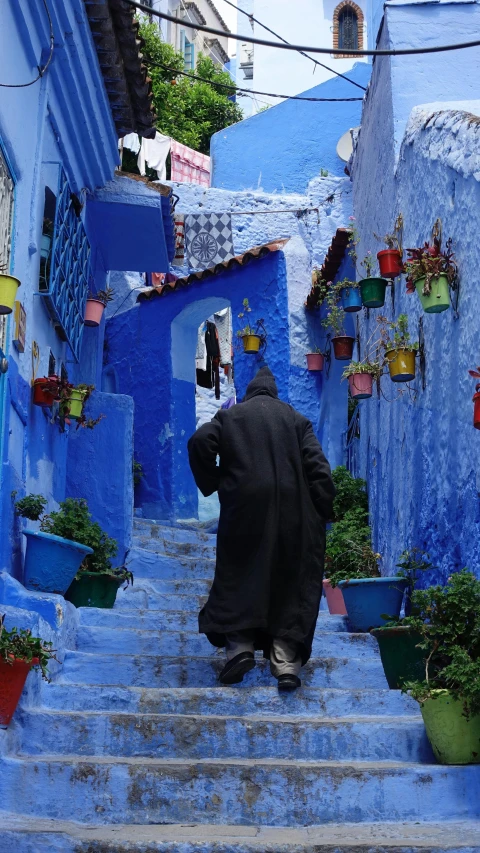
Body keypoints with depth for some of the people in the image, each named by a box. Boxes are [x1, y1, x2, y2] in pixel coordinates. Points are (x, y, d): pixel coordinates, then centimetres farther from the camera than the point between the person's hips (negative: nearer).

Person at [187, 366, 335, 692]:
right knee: (290, 580, 3)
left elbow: (200, 442, -5)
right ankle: (287, 660, -6)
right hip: (292, 510, 1)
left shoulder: (230, 415, 13)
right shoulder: (296, 419, 14)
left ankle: (240, 644, -6)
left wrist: (212, 482, 5)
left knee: (240, 575, 8)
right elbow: (317, 465, 3)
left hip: (244, 505, -1)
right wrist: (324, 507, 3)